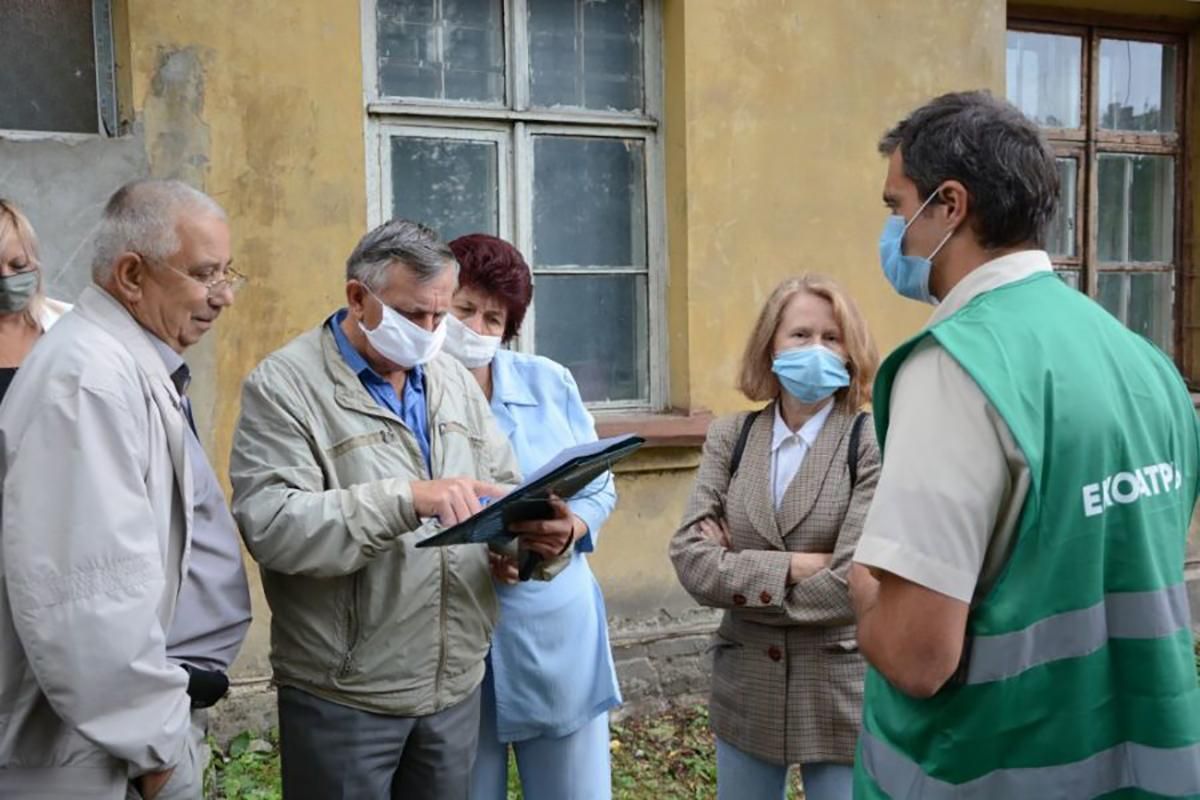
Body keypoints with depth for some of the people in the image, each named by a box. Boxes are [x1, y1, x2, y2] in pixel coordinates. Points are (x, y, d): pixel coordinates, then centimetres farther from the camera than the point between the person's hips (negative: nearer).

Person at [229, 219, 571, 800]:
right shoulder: (283, 385, -10)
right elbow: (270, 525, -22)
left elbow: (503, 490, 11)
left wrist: (532, 531, -12)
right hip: (343, 696, -5)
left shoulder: (453, 379, 10)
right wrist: (407, 499, -31)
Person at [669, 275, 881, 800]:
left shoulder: (873, 443, -11)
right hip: (746, 690, 4)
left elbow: (851, 585, -18)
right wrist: (793, 567, -17)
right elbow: (690, 559, -9)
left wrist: (740, 575, -9)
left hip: (840, 696, -3)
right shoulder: (729, 438, 1)